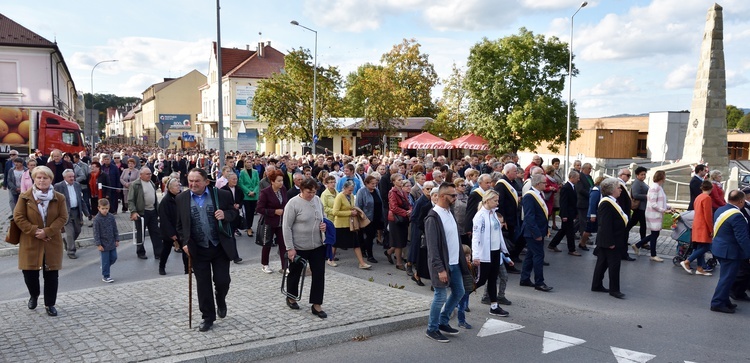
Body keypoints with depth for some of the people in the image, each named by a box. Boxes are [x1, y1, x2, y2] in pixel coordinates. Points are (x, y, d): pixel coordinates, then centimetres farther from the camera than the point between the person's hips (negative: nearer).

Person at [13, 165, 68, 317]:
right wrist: (34, 231, -15)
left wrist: (47, 231, -16)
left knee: (51, 275, 4)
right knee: (29, 272, 6)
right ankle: (34, 295, 36)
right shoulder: (24, 197, -2)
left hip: (52, 242, 0)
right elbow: (18, 217, -4)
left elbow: (63, 218, -4)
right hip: (30, 242, 0)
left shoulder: (59, 198, -1)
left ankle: (50, 304, 18)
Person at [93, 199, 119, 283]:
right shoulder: (97, 219, -13)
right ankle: (105, 276, 15)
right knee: (105, 261, 1)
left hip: (112, 243, 5)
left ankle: (105, 269, 36)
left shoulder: (111, 217, 0)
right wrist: (98, 244, -13)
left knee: (114, 258, 11)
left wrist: (117, 240, 7)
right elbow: (96, 233, -11)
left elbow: (115, 230, 8)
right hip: (103, 244, -5)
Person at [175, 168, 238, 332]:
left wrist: (225, 215, -17)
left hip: (220, 247, -1)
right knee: (203, 285, 6)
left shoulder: (221, 195, -6)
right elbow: (179, 224, 7)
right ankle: (208, 317, 22)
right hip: (198, 250, 1)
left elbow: (234, 212, 5)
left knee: (222, 280, 3)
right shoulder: (181, 199, -1)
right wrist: (185, 242, -4)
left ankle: (221, 302, 37)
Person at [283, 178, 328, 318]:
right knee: (295, 273, 15)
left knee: (319, 275, 2)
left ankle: (316, 305, 11)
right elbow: (286, 227, -15)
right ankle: (291, 298, 37)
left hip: (318, 245, 5)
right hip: (298, 247, -5)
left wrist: (324, 224, -4)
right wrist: (290, 248, -17)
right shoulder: (293, 203, -15)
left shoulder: (318, 200, 2)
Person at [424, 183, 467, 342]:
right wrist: (440, 269, -22)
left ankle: (443, 322, 33)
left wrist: (462, 259, 13)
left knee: (459, 292, 17)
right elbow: (432, 246, -21)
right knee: (440, 297, 1)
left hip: (455, 263, 9)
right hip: (442, 265, -9)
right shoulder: (433, 218, -19)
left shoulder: (449, 212, 7)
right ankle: (432, 329, 20)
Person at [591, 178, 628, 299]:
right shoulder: (606, 204, -21)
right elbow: (605, 225, -24)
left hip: (612, 240, 10)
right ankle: (614, 290, 7)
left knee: (602, 263, 15)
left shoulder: (611, 202, 11)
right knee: (614, 264, -2)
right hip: (610, 240, -10)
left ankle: (596, 285, 25)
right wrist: (610, 242, -24)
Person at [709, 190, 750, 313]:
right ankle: (718, 303, 4)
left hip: (719, 248, 9)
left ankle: (724, 300, 28)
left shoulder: (720, 210, 6)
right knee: (727, 278, 0)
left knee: (726, 277, 20)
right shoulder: (737, 216, -23)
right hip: (730, 252, -9)